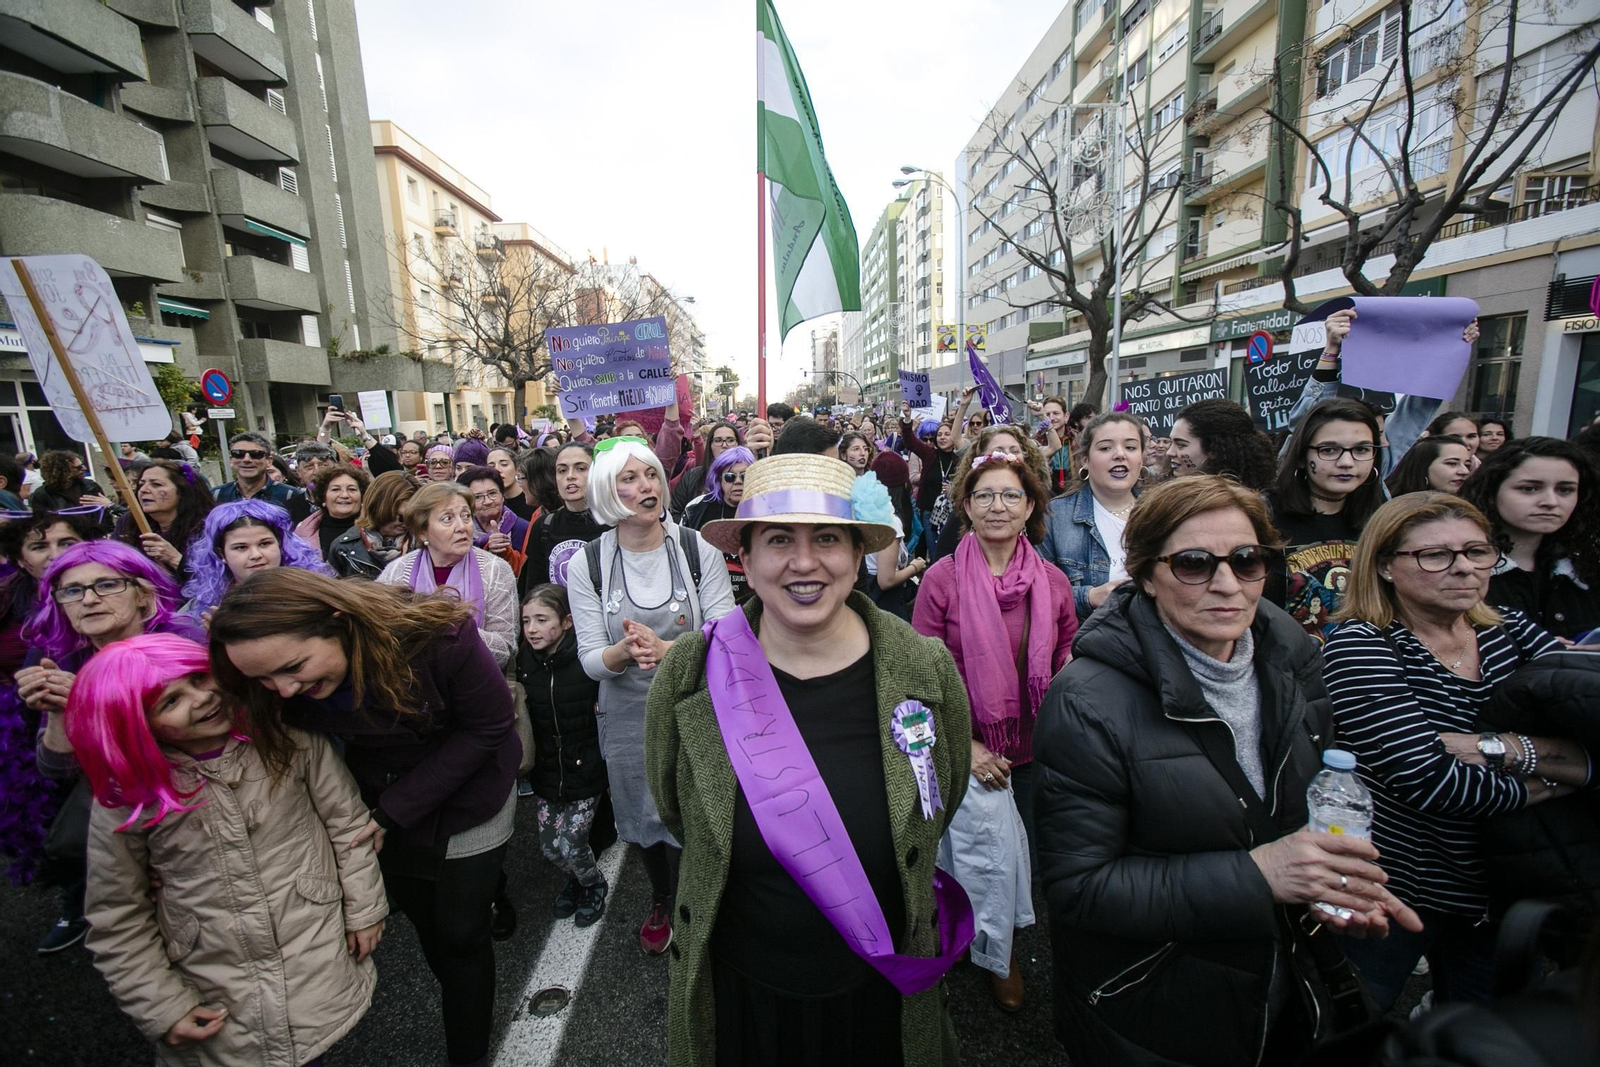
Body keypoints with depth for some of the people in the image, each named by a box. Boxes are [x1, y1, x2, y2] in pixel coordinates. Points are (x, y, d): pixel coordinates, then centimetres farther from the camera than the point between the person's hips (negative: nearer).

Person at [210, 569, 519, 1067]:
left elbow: (488, 726, -24)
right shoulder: (290, 686, -21)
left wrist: (392, 813, -21)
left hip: (467, 798, -4)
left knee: (463, 932, 6)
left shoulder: (438, 636, -35)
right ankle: (466, 997, 53)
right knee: (421, 917, 22)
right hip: (382, 802, 4)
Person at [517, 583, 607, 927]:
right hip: (546, 772, 4)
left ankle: (594, 886, 34)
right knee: (549, 847, 12)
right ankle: (576, 879, 45)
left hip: (584, 772, -4)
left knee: (570, 847, 0)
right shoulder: (524, 660, -6)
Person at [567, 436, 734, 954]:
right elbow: (590, 659, -7)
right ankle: (660, 901, 54)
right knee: (643, 818, 21)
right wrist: (624, 652, -29)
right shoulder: (588, 563, -6)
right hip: (629, 716, 2)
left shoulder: (698, 549, -10)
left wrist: (665, 649, -29)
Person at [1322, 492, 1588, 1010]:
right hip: (1389, 889, -5)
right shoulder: (1359, 646, -20)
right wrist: (1544, 782, -12)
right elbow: (1427, 781, -26)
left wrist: (1500, 748, -24)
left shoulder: (1514, 633, -2)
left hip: (1498, 890, 5)